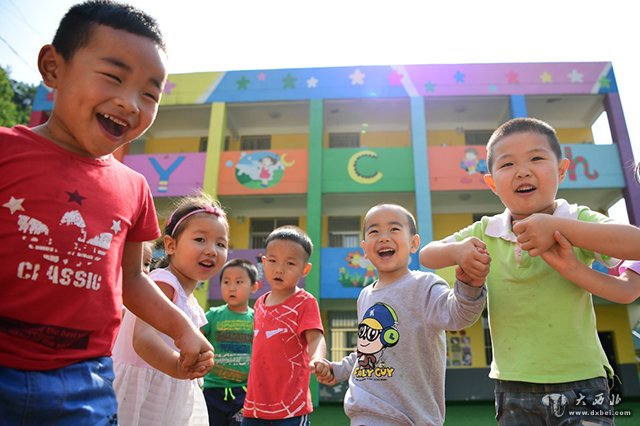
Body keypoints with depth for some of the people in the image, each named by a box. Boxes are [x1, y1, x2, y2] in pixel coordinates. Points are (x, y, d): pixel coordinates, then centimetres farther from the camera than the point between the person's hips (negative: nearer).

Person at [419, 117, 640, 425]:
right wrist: (457, 251, -15)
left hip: (581, 381, -2)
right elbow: (426, 255, 5)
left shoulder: (578, 220, -6)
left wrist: (558, 227, -30)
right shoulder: (484, 232, 2)